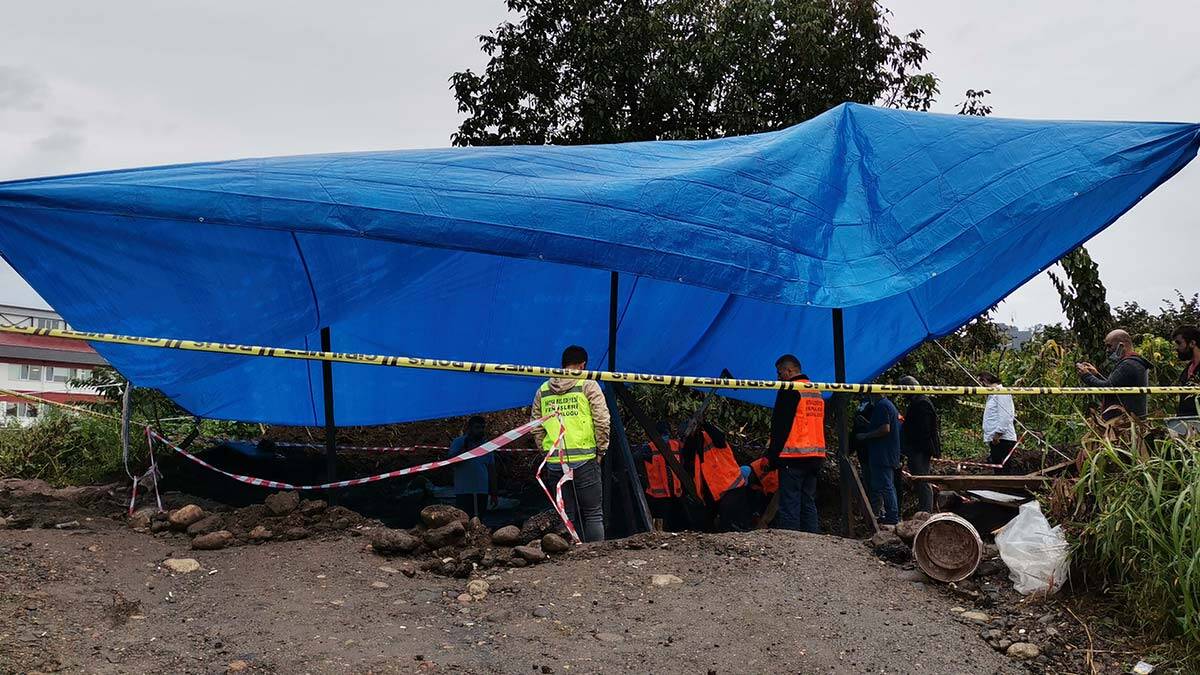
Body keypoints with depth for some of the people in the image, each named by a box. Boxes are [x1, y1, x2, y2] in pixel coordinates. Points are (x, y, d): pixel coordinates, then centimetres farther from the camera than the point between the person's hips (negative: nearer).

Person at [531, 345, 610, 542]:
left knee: (567, 516, 10)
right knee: (593, 514, 4)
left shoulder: (542, 390, 12)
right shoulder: (588, 385, 0)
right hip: (584, 460, -3)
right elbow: (602, 421, -6)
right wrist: (601, 450, 4)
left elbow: (536, 428, 12)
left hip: (554, 464, 4)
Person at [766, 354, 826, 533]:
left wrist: (771, 456, -8)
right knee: (809, 502, 12)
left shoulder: (789, 390, -8)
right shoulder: (817, 392, 17)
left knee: (789, 504, -6)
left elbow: (780, 426, -12)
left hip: (793, 457, -8)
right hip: (815, 457, 8)